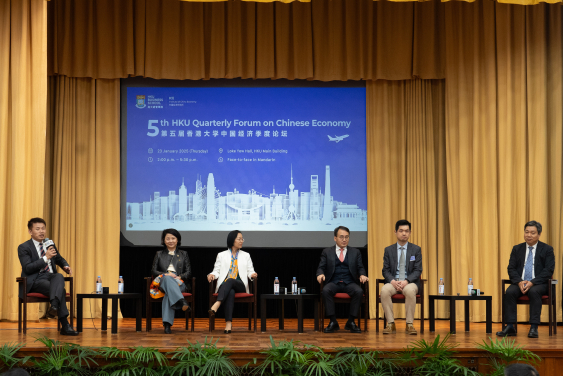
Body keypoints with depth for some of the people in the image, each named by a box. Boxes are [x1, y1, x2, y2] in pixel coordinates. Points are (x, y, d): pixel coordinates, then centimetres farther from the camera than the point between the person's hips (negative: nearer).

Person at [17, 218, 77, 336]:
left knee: (59, 276, -36)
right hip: (35, 281, -5)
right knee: (61, 290, -34)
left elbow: (59, 259, 34)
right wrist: (46, 258, -21)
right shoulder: (24, 247, -1)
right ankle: (65, 326, -37)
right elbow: (27, 268, -14)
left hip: (51, 277, 5)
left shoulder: (50, 244, 18)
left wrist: (66, 266, 10)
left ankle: (54, 306, -58)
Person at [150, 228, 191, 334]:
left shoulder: (183, 254, 25)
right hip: (163, 283, 0)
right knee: (168, 279, -43)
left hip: (180, 284, 0)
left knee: (169, 293, -40)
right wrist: (165, 274, -8)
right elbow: (153, 271, 14)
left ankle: (167, 324, -56)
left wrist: (179, 277, -10)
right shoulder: (159, 254, 26)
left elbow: (188, 272, 13)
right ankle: (182, 301, -68)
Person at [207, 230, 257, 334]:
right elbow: (217, 271, 13)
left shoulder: (246, 256, 22)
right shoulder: (221, 255, 19)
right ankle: (228, 323, -53)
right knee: (230, 292, -39)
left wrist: (252, 275, -11)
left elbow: (250, 271, 14)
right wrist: (212, 275, -11)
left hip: (240, 286, 0)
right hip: (224, 286, 0)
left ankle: (215, 306, -58)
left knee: (230, 281, -37)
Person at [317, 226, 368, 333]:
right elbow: (321, 267, 7)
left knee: (359, 291, -33)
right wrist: (320, 274, -16)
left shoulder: (355, 252, 18)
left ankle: (351, 322, -20)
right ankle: (333, 322, -26)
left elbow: (360, 268, 12)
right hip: (333, 283, -1)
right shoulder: (327, 252, 15)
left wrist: (362, 275, -12)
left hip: (349, 283, 1)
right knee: (326, 290, -35)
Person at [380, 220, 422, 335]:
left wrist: (406, 281, -18)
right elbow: (385, 270, 6)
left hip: (410, 282, -1)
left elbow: (418, 270, 0)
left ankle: (409, 324, -27)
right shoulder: (389, 250, 11)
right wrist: (393, 281, -16)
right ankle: (391, 324, -26)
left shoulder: (416, 249, 8)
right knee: (384, 290, -34)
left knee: (410, 290, -38)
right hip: (393, 282, 1)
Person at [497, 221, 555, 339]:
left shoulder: (547, 249, 3)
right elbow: (511, 268, 6)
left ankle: (534, 328, -34)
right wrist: (519, 282, -15)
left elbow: (549, 270, -6)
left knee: (534, 292, -36)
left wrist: (532, 282, -18)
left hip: (538, 284, -3)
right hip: (520, 283, 3)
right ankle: (510, 327, -29)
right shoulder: (517, 249, 13)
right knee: (509, 292, -28)